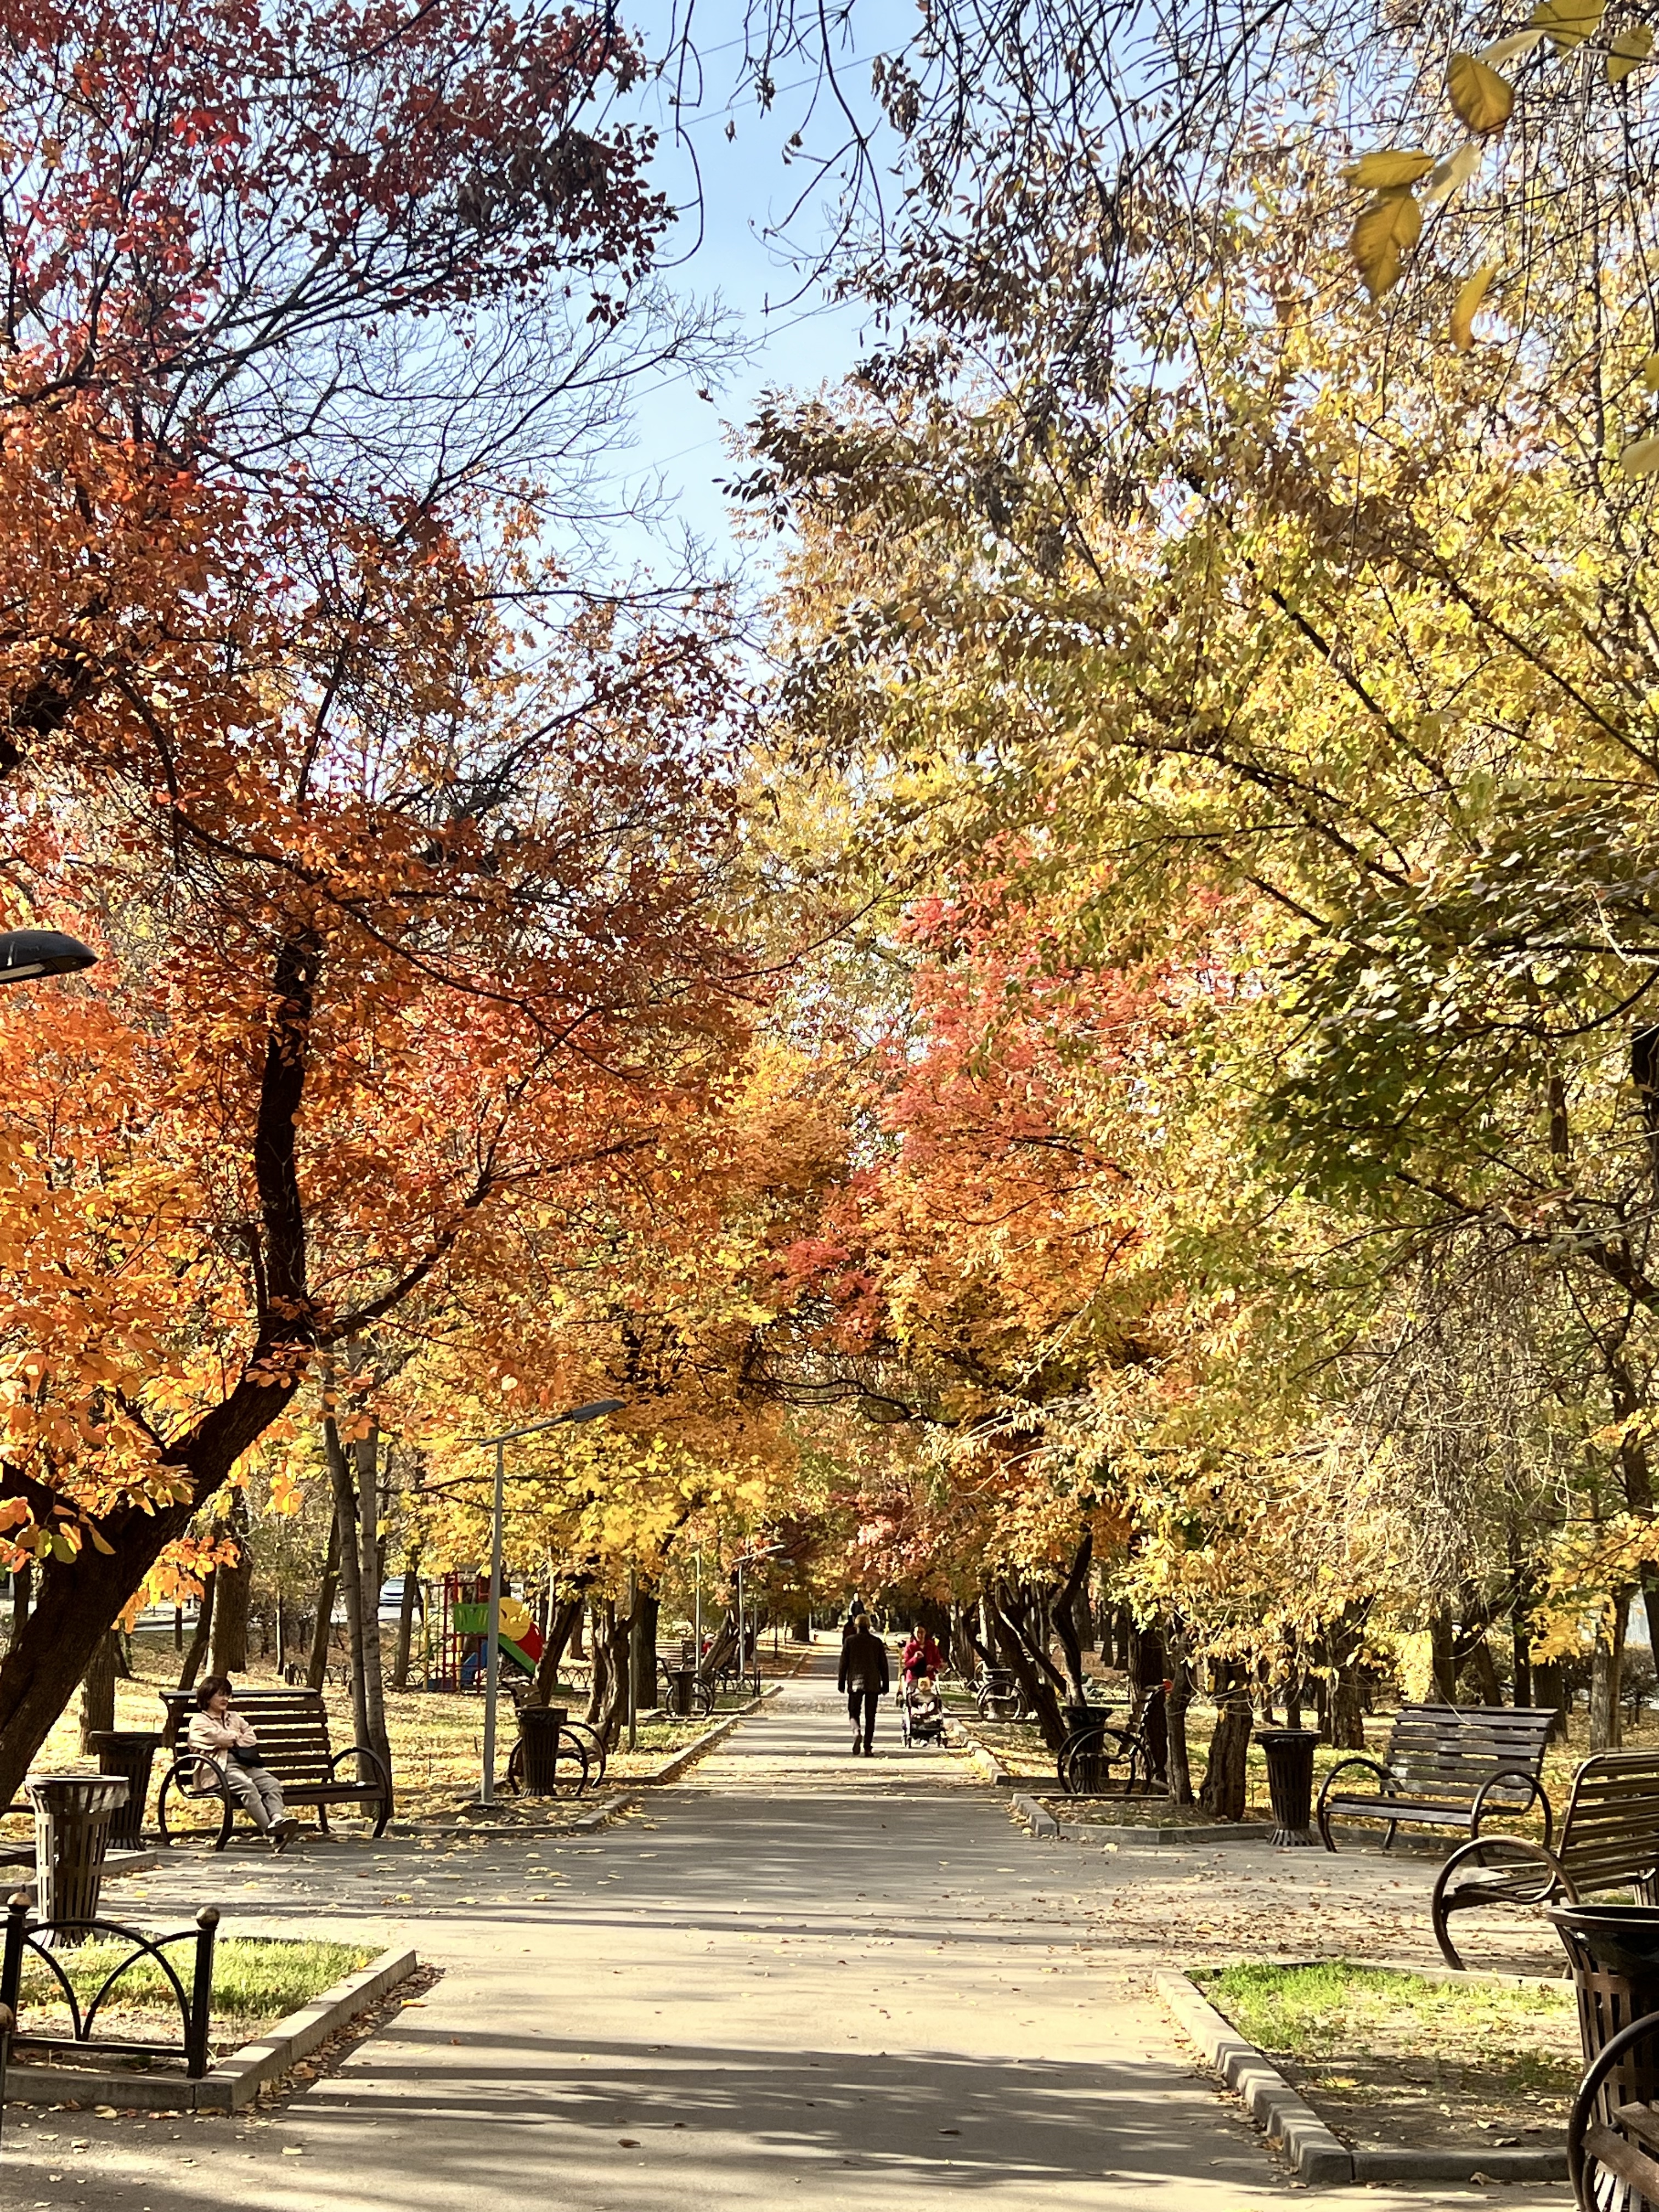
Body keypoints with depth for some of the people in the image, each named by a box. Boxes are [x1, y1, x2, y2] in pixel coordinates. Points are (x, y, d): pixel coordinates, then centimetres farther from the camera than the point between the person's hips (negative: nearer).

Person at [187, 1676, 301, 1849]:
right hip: (221, 1766, -7)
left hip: (244, 1763, 7)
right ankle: (270, 1829, -45)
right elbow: (215, 1735, -7)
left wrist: (231, 1741, 2)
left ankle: (277, 1818, -44)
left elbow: (251, 1739, 18)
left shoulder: (234, 1717, 31)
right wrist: (236, 1737, 10)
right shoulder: (199, 1721, 12)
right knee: (246, 1786, -35)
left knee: (272, 1783, -21)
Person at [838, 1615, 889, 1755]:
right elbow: (883, 1665, 6)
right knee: (870, 1716, 7)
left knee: (854, 1712, 8)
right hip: (873, 1684, 1)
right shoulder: (877, 1642, 3)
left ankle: (857, 1731, -23)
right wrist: (885, 1685, 12)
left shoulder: (850, 1641, -1)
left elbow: (844, 1663, 0)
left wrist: (841, 1683, 8)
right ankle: (868, 1748, 3)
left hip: (855, 1682, -1)